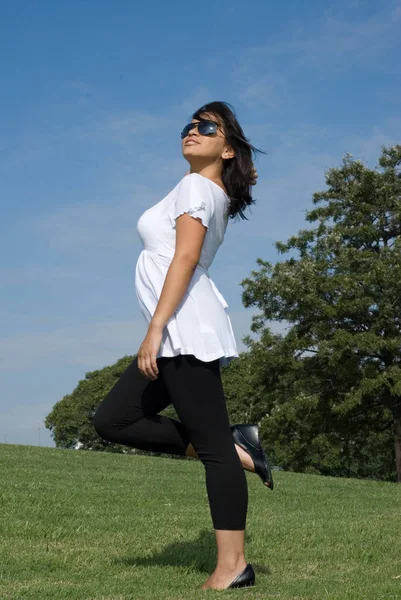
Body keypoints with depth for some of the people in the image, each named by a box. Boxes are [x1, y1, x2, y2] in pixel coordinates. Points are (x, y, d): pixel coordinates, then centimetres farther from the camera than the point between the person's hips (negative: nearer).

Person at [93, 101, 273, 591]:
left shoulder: (195, 186, -3)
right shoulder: (216, 193, 22)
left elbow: (186, 258, -16)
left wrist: (155, 328, -23)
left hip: (185, 329, -10)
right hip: (181, 336, 10)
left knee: (211, 443, -10)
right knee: (112, 420, 8)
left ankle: (233, 566, -8)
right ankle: (232, 448, 6)